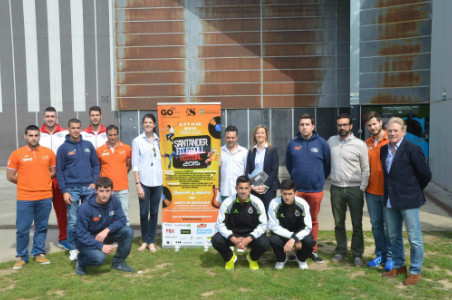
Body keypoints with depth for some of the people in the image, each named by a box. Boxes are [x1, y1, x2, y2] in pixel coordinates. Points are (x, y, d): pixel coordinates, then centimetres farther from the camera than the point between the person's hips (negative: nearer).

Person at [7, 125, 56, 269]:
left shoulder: (48, 153, 3)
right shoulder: (17, 154, -2)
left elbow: (53, 172, 13)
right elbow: (10, 176, 2)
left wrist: (42, 182, 4)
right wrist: (26, 183, 6)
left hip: (45, 197, 2)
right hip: (24, 198, -2)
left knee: (41, 227, 10)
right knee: (22, 229, 2)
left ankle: (39, 254, 23)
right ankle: (22, 257, 16)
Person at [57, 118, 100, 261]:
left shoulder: (88, 145, 9)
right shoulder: (63, 148, 1)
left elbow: (96, 165, 12)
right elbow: (59, 171, 0)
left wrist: (94, 182, -1)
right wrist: (64, 191, -6)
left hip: (89, 188, 3)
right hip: (72, 189, -2)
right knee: (73, 221, 1)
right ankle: (73, 249, 13)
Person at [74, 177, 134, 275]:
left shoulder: (114, 201, -12)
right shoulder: (85, 208, -26)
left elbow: (121, 219, -11)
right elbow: (81, 234, -23)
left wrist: (107, 230, -29)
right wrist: (101, 246, -30)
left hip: (104, 234, 5)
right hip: (86, 239, -5)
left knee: (128, 231, -17)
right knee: (99, 257, -33)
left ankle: (118, 262, 3)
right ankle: (80, 260, 4)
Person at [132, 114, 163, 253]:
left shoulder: (159, 140, 9)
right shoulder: (137, 141, 1)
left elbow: (162, 159, 12)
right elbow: (135, 165, -2)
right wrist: (138, 184, -8)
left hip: (157, 181, 3)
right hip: (144, 182, -2)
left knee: (154, 212, 7)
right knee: (144, 212, 1)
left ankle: (151, 241, 18)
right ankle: (144, 241, 18)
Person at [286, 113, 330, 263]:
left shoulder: (321, 143, -2)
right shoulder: (292, 144, 3)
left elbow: (327, 165, 4)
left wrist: (320, 179, 9)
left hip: (315, 189, -1)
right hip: (297, 189, 1)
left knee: (313, 221, 10)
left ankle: (313, 250, 20)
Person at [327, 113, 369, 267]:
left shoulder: (360, 145, -4)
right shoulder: (331, 141, 5)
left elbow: (365, 169, -1)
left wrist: (362, 188, -7)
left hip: (354, 189, -3)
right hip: (336, 188, 3)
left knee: (357, 224, 3)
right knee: (338, 223, 11)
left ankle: (357, 254, 15)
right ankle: (341, 251, 24)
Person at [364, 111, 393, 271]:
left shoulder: (390, 141, -7)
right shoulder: (366, 144, 8)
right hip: (372, 191, 5)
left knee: (389, 225, 3)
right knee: (376, 225, 12)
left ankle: (390, 257, 16)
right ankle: (380, 255, 24)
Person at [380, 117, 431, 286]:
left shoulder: (412, 149, -12)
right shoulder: (384, 150, 8)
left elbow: (425, 174, -9)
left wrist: (414, 190, 3)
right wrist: (389, 193, 11)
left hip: (408, 201, -7)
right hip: (391, 201, 7)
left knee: (414, 238, 3)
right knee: (394, 236, 17)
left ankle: (415, 272, 17)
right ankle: (398, 266, 33)